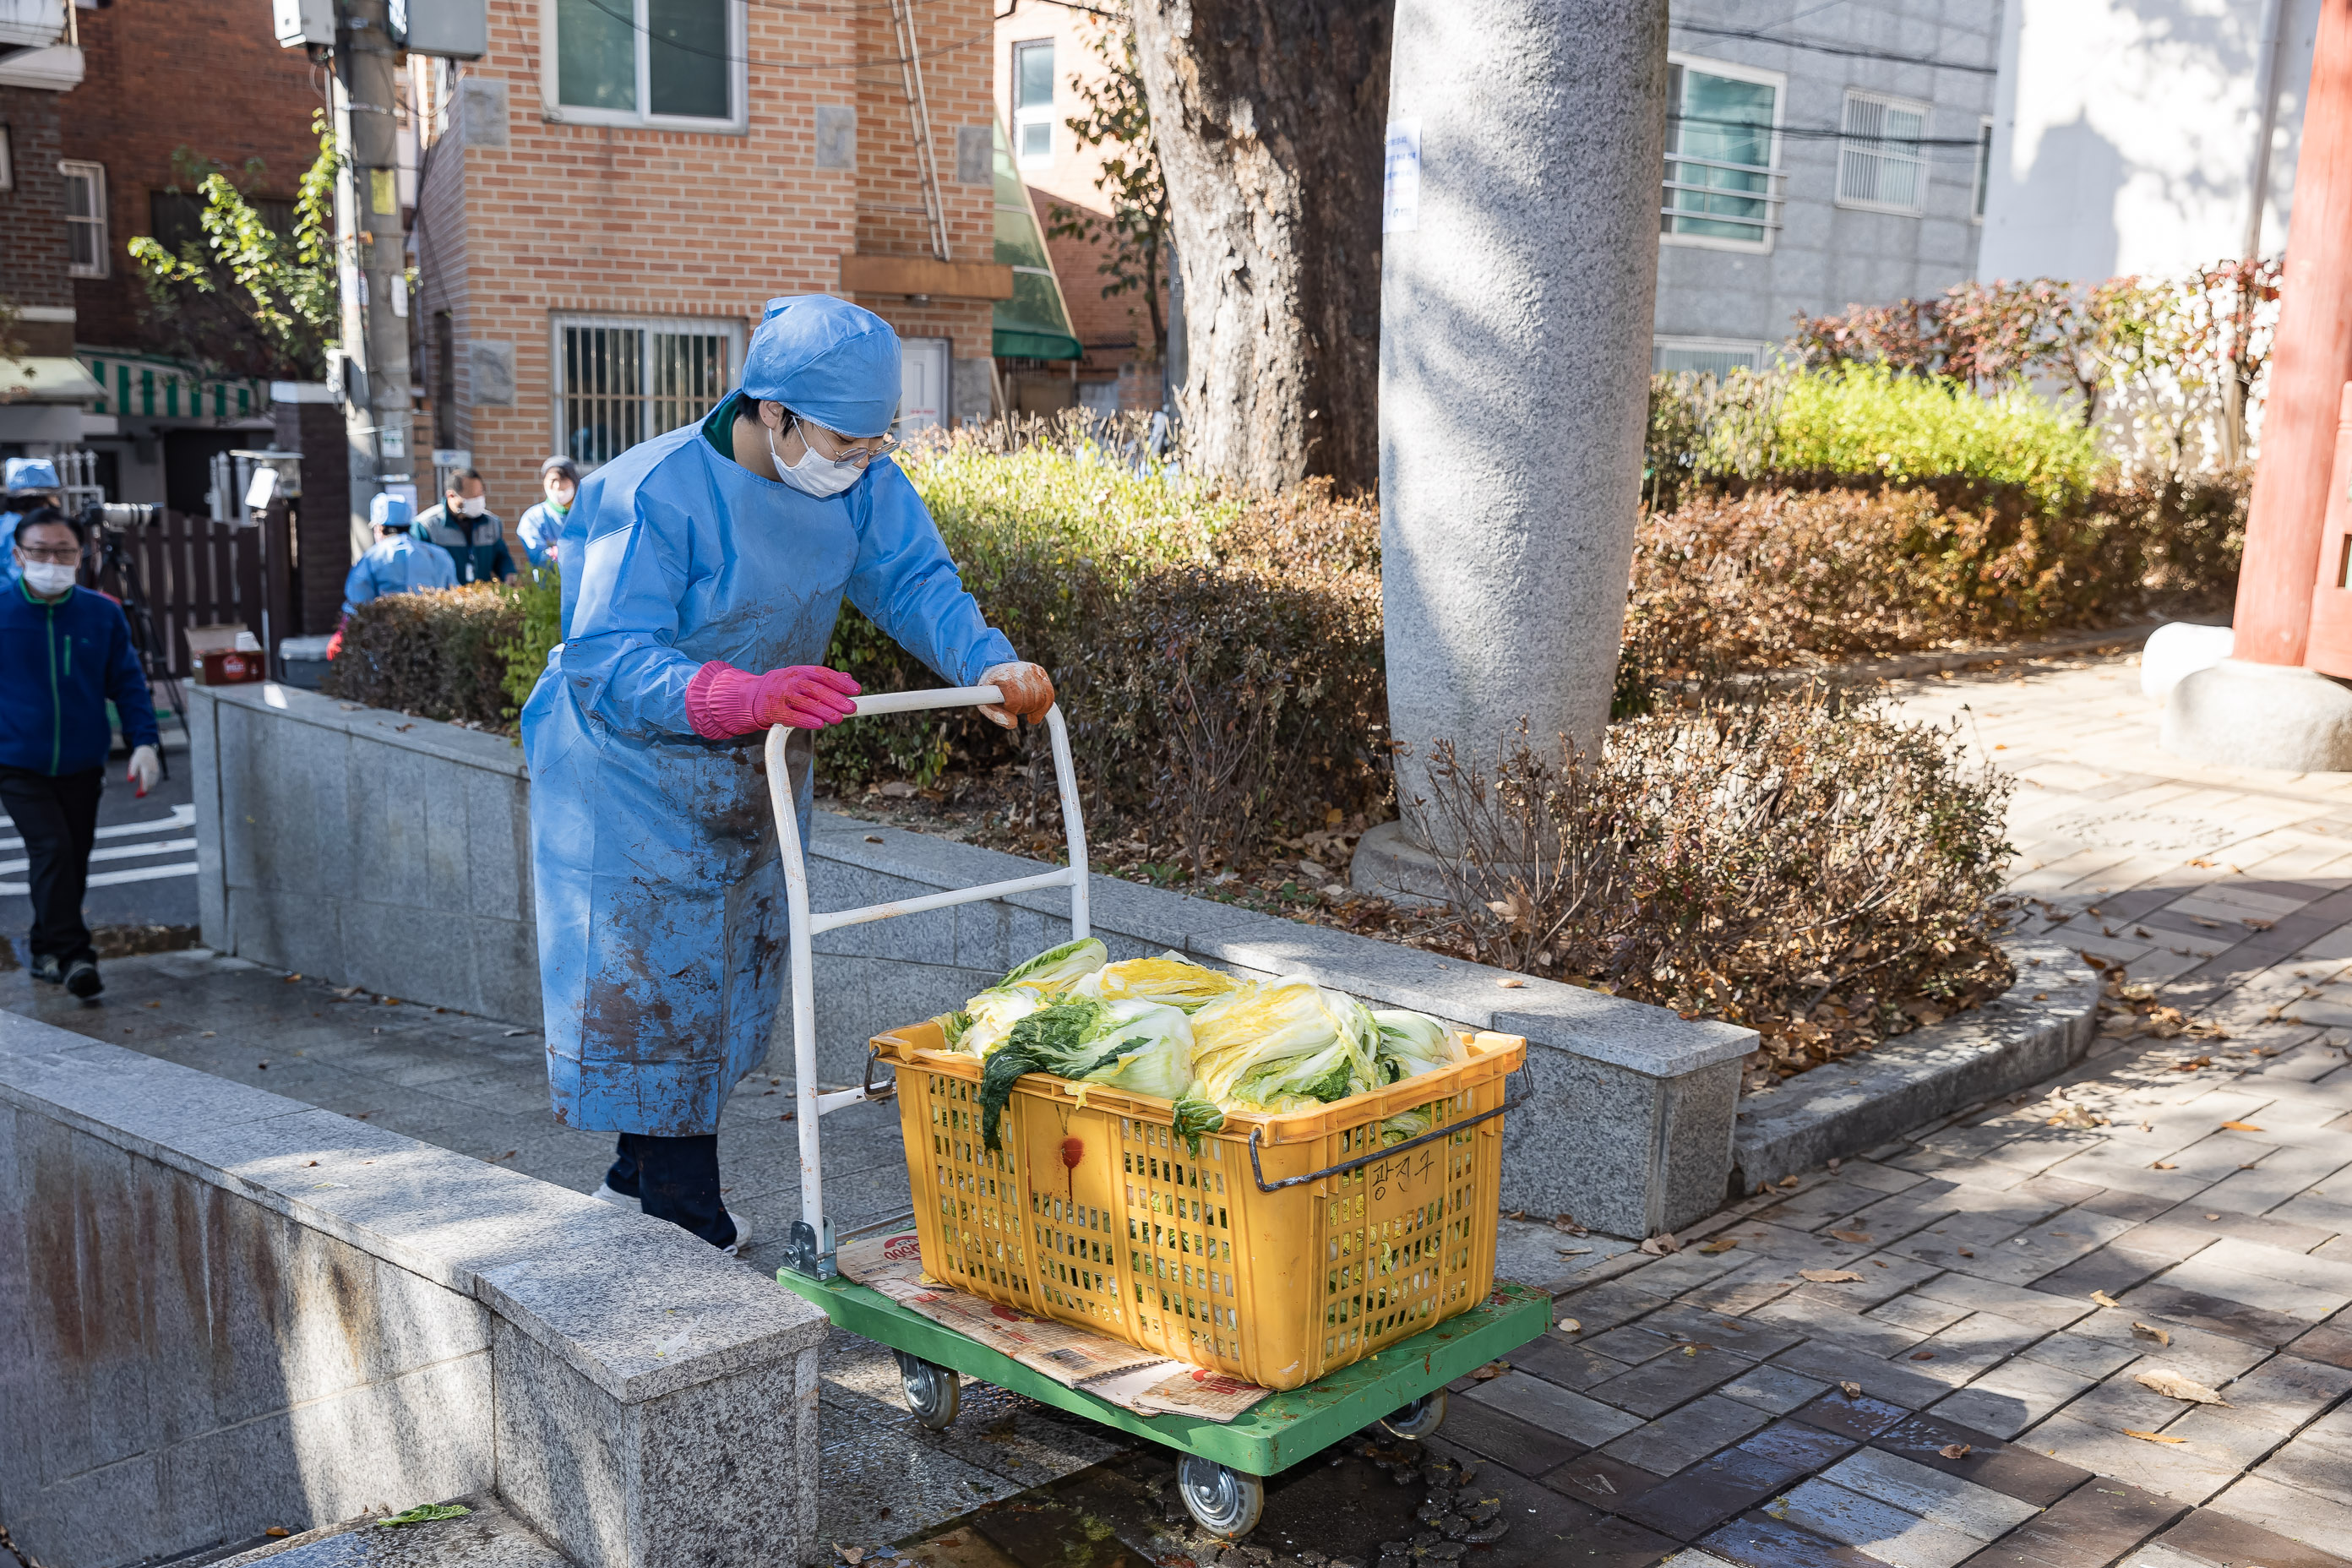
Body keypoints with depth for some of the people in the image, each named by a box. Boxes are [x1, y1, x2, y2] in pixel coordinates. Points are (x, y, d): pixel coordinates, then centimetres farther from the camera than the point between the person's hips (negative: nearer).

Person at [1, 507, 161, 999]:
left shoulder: (102, 614, -2)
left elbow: (128, 683, 4)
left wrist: (144, 741, -6)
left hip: (82, 766, 3)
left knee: (72, 860, 12)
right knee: (52, 850, -17)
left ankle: (48, 950, 31)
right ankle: (72, 955, -12)